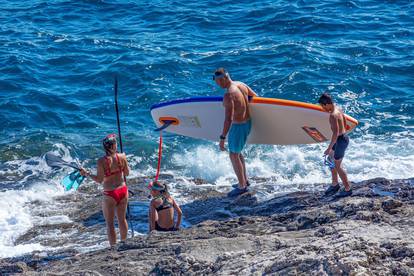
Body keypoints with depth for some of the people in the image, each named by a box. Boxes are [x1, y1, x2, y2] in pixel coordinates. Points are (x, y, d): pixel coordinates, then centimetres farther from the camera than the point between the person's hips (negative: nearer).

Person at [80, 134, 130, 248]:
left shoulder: (102, 161, -17)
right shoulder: (121, 157, -8)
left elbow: (99, 180, -14)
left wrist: (86, 173, -3)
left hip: (110, 194, -4)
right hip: (123, 191, 4)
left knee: (110, 223, 9)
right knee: (122, 219, 21)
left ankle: (113, 246, 14)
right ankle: (123, 242, 34)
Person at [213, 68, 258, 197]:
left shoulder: (228, 95, -27)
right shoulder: (241, 85, -1)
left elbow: (228, 119, -30)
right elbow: (255, 97, 15)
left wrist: (222, 138, -26)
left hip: (238, 127, -9)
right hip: (248, 122, 9)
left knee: (234, 156, 7)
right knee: (237, 152, 25)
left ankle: (242, 186, 17)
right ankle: (245, 180, 37)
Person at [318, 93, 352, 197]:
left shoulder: (333, 115, -27)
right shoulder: (337, 109, 3)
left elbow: (335, 133, -30)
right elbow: (344, 122, 16)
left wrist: (329, 148, -26)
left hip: (340, 140, -10)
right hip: (342, 137, 10)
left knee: (337, 166, 4)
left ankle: (347, 189, 17)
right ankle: (334, 184, 36)